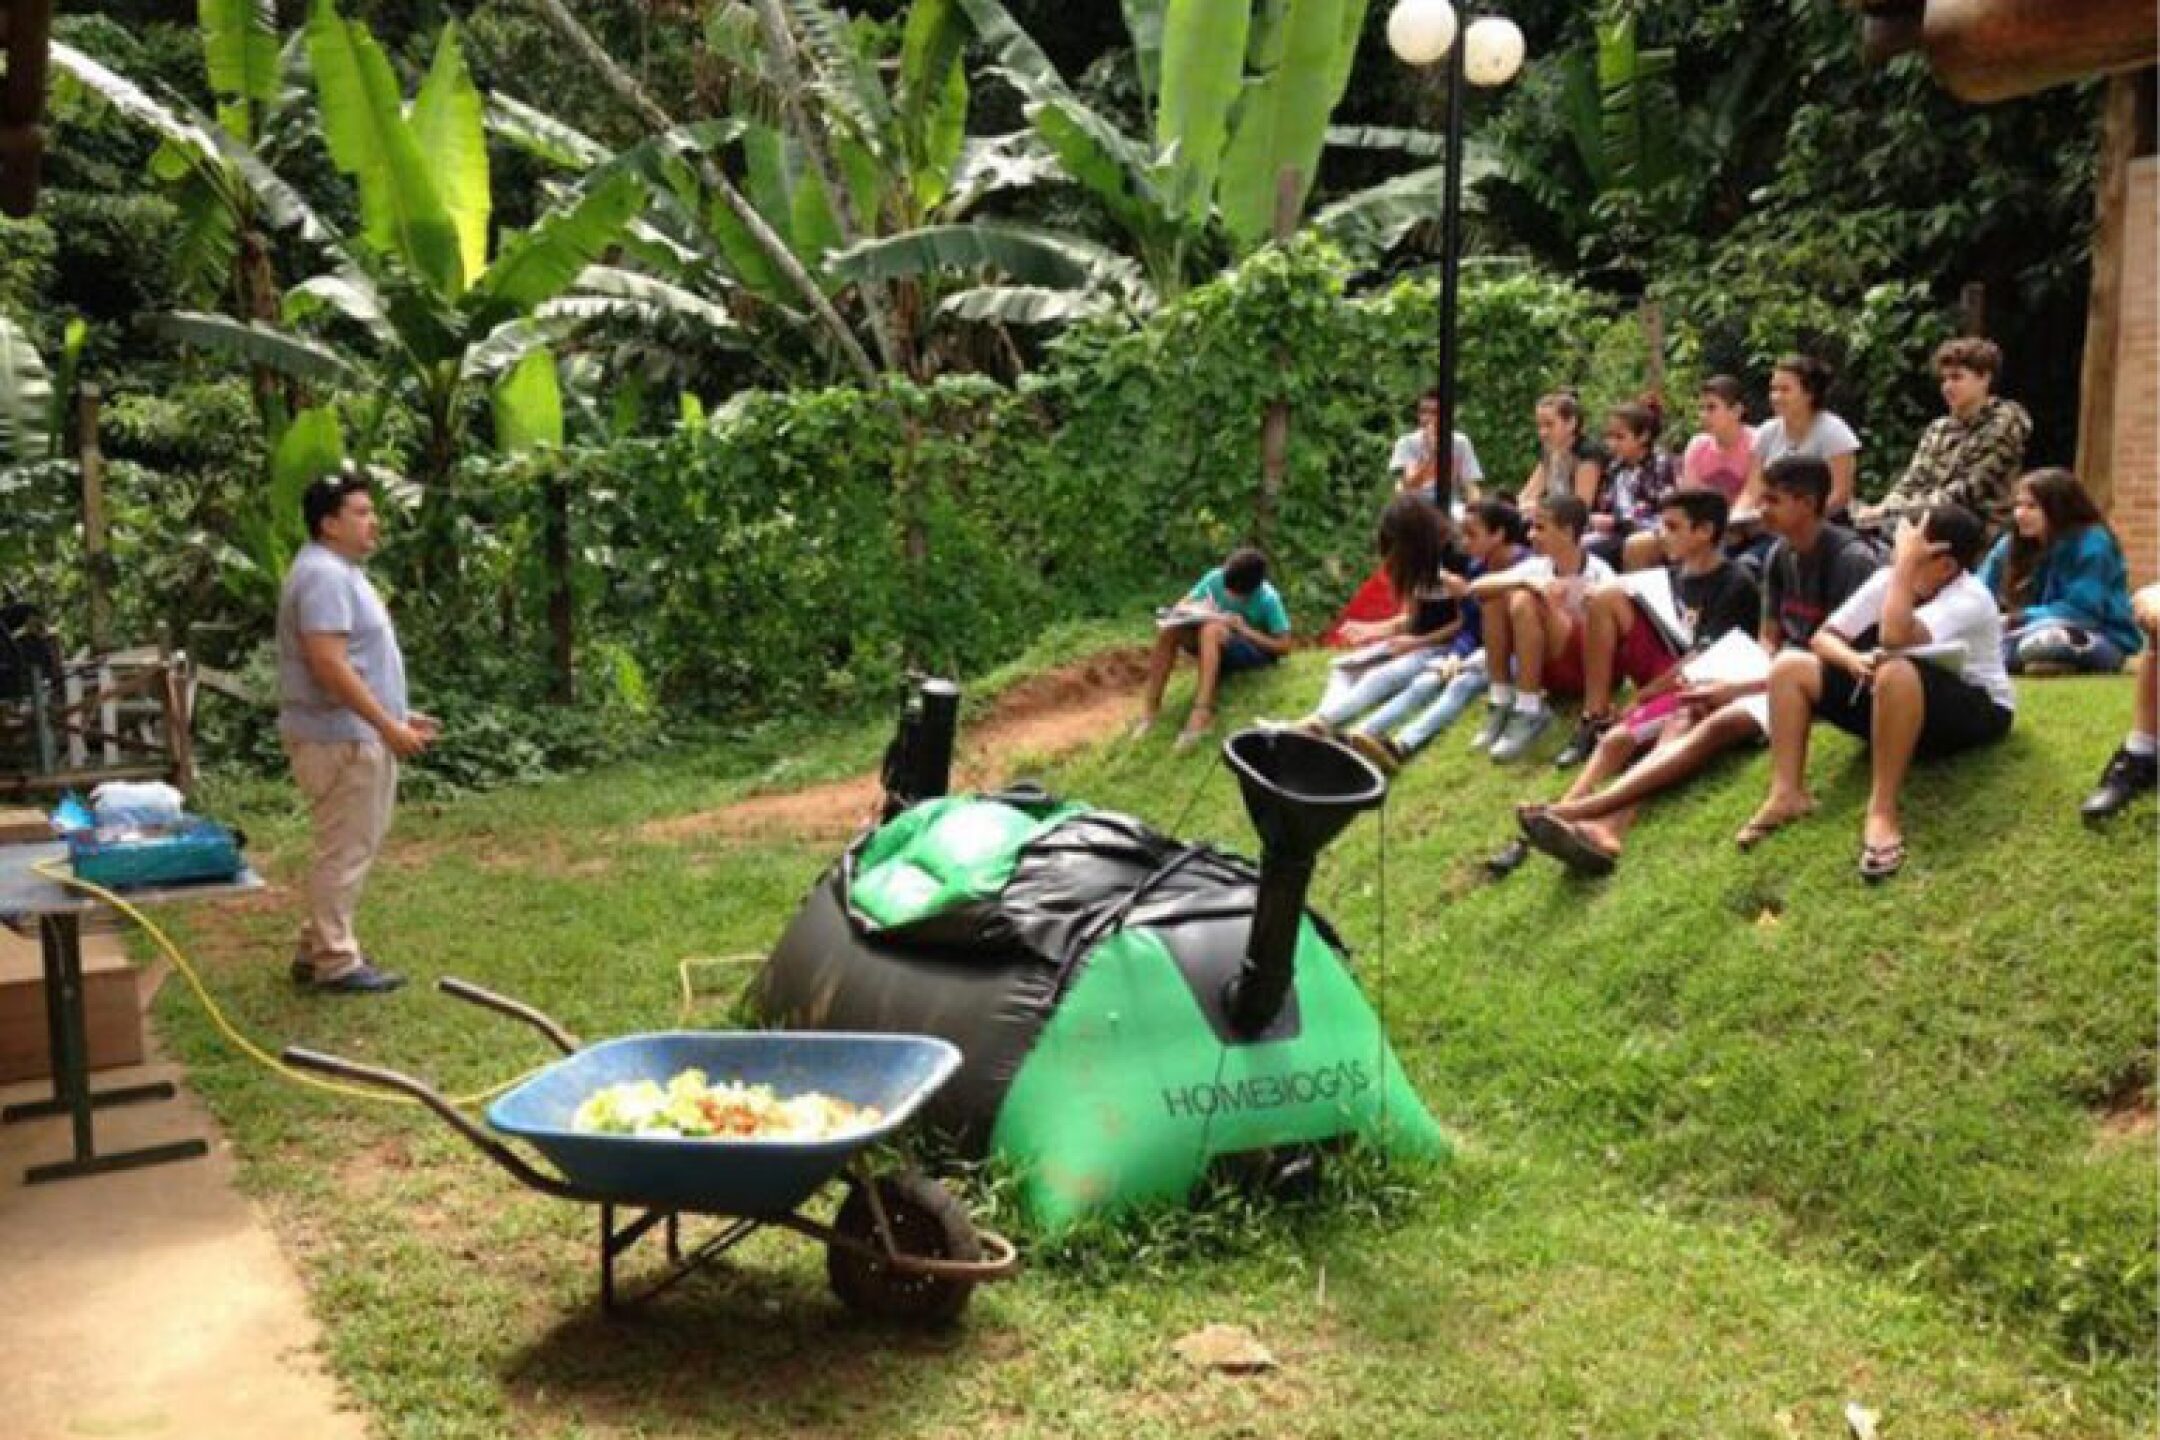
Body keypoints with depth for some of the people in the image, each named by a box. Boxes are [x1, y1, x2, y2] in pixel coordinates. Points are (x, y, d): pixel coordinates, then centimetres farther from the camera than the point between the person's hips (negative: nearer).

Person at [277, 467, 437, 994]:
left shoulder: (340, 571, 16)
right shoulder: (324, 575, -18)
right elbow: (329, 665, -26)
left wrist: (398, 716, 21)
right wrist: (387, 726, -24)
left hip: (356, 734, 11)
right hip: (340, 739, -11)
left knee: (349, 849, 16)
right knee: (344, 852, -4)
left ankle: (319, 950, 25)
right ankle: (335, 963, 4)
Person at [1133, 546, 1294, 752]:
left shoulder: (1268, 600, -20)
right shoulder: (1216, 578, -10)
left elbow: (1284, 647, -17)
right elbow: (1182, 605, -4)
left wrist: (1245, 630, -26)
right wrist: (1198, 610, -27)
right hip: (1215, 645, 5)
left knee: (1212, 630, -38)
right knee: (1169, 629, -25)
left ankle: (1203, 714, -48)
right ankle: (1151, 706, -24)